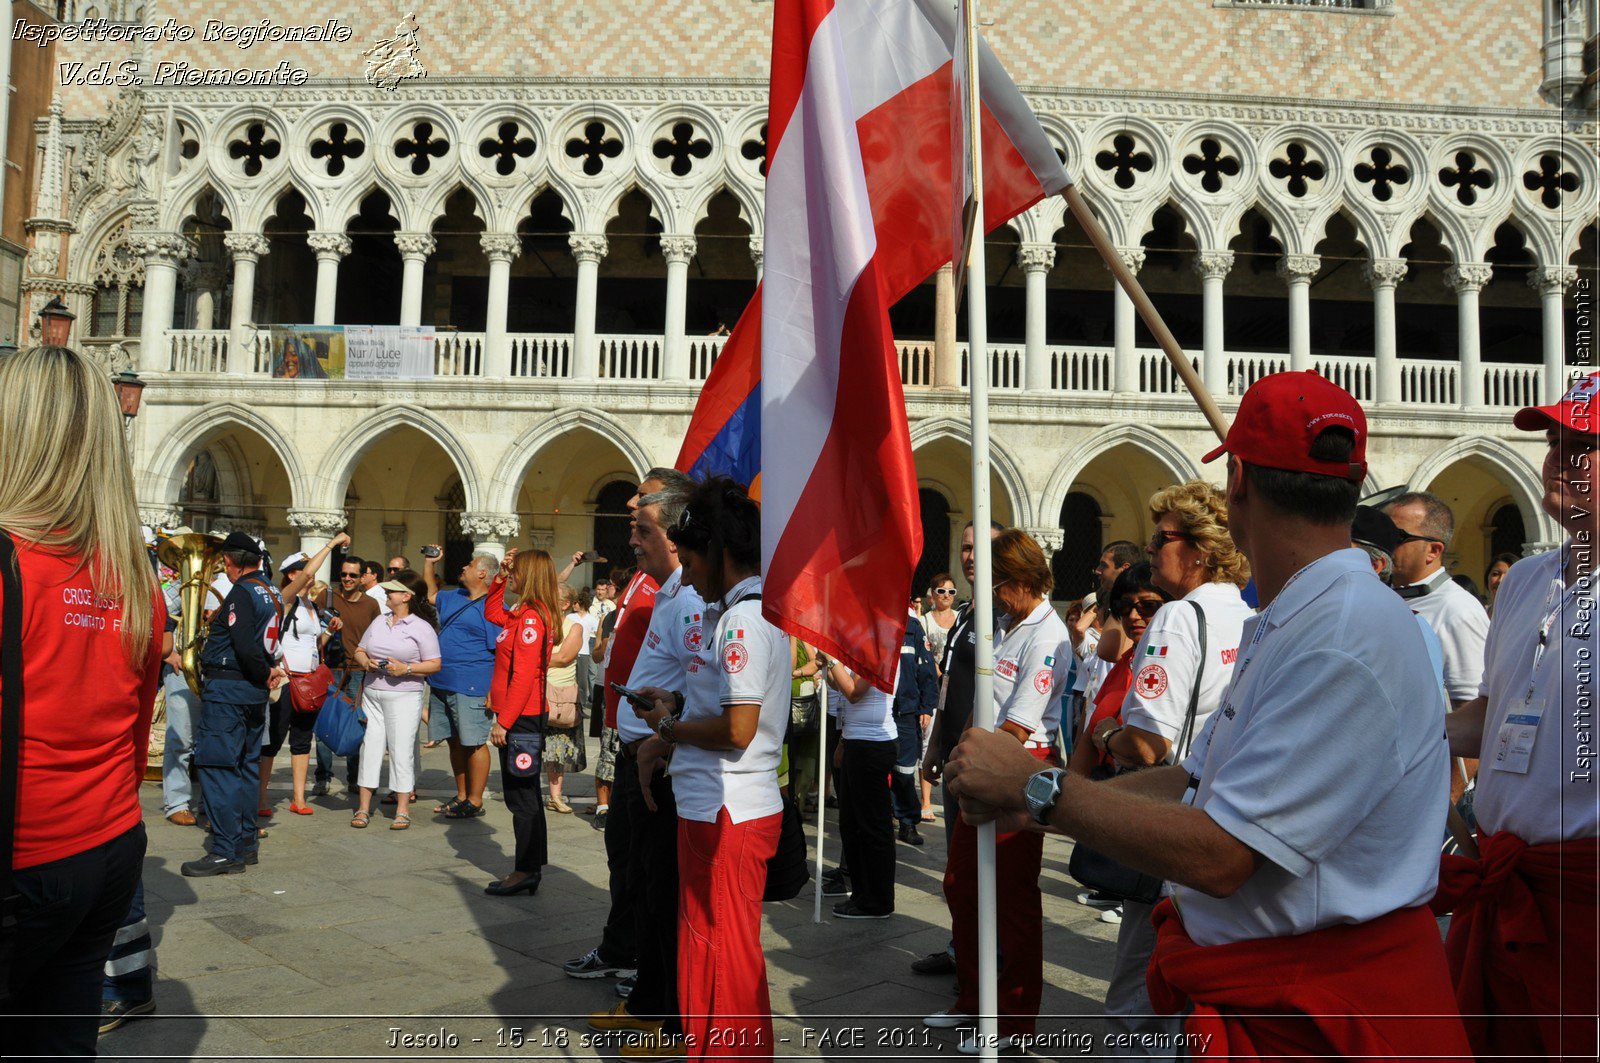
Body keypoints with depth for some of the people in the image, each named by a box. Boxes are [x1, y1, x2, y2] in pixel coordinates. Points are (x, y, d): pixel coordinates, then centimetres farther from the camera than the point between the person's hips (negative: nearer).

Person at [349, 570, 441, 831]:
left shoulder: (421, 627, -4)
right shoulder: (379, 622, 13)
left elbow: (435, 664, -6)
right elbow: (359, 650, 17)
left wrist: (406, 668, -18)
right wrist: (366, 662, -4)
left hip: (404, 696, -5)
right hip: (372, 694, 6)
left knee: (401, 749, -3)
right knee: (369, 746, 5)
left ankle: (403, 809, 6)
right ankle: (364, 806, 13)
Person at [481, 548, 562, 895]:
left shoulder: (531, 617, -17)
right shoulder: (521, 613, 11)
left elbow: (523, 676, -22)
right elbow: (491, 613, 32)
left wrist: (504, 721, -21)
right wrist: (499, 577, 19)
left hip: (520, 719, -10)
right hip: (522, 717, 10)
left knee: (521, 798, -2)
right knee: (526, 797, 15)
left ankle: (526, 871, 5)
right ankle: (531, 869, 23)